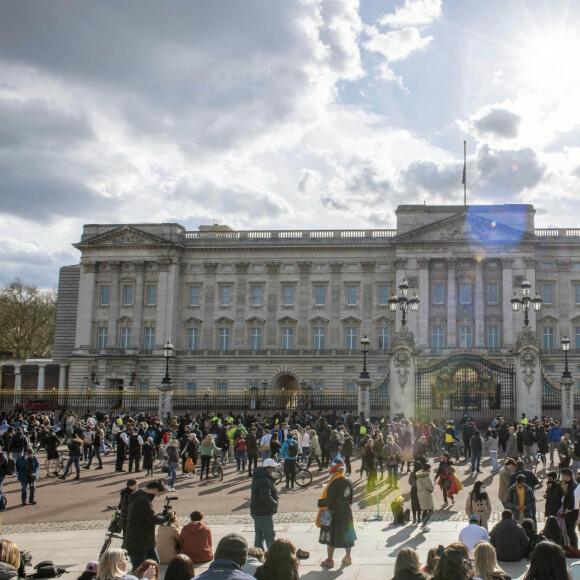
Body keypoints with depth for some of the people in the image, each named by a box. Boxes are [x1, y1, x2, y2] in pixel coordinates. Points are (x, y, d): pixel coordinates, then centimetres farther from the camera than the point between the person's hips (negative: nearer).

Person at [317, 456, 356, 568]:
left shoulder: (334, 483, -22)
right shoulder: (349, 482, 0)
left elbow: (329, 500, -22)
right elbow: (350, 499, 9)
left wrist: (320, 503, -5)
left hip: (334, 513, -7)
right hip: (347, 512, 7)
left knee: (331, 538, 5)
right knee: (347, 535, 17)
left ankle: (329, 560, 14)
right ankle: (348, 558, 27)